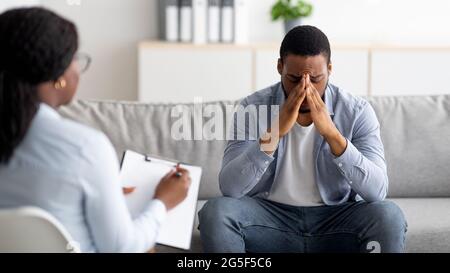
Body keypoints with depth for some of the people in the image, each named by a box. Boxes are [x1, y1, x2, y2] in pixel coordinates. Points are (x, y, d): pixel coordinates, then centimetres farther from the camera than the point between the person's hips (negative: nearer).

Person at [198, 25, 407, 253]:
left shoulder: (357, 112, -9)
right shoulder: (254, 108, -9)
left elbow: (378, 191, -20)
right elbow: (230, 188, -19)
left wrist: (331, 133, -30)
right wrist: (274, 132, -30)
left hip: (336, 220, 0)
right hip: (271, 216, 0)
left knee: (388, 216, -29)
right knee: (216, 212, -28)